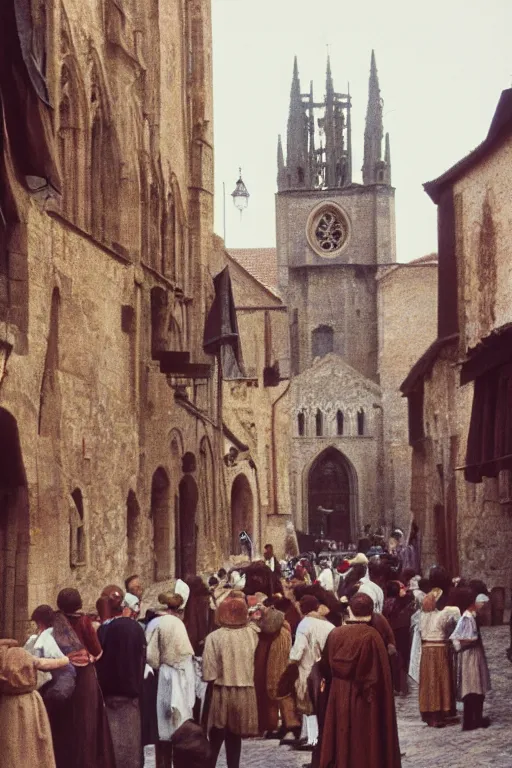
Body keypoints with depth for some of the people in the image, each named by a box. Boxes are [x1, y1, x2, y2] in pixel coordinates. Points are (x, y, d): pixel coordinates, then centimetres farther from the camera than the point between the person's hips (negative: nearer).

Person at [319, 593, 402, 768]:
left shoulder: (335, 634, -4)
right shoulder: (372, 636, -15)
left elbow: (326, 668, 8)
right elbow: (380, 674, -14)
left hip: (339, 698, 4)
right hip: (365, 700, -4)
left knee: (342, 742, 13)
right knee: (366, 743, 5)